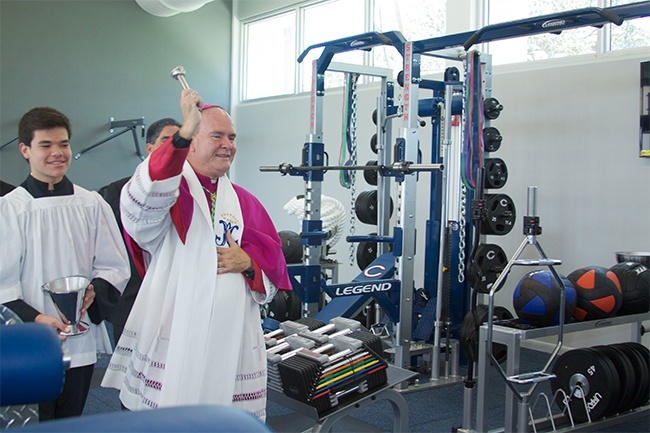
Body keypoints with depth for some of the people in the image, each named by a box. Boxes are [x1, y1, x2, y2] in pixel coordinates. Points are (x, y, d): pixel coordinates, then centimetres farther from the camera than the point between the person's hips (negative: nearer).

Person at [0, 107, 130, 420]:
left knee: (70, 421, 14)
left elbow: (115, 266, 7)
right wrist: (33, 318, -19)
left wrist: (95, 291, -13)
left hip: (81, 344, 3)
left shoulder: (91, 204, 4)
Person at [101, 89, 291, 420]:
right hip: (172, 341, -4)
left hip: (233, 348, 4)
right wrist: (183, 134, -33)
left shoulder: (245, 202, 16)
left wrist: (248, 263, -7)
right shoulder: (169, 188, 1)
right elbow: (141, 205, -25)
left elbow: (274, 272, 16)